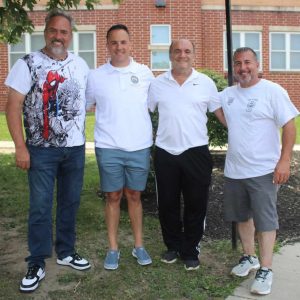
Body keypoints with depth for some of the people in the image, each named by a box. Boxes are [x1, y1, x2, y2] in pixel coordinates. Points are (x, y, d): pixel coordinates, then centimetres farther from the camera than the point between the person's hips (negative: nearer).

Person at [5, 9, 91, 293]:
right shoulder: (28, 63, -6)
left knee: (70, 202, 13)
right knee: (40, 207, 2)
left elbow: (89, 98, 18)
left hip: (75, 147, 4)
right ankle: (37, 264, 16)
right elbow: (13, 106, -9)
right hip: (42, 149, -4)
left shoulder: (80, 65, 6)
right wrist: (20, 147, -14)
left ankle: (66, 252, 30)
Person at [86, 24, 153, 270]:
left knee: (134, 196, 12)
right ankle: (113, 248, 21)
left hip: (140, 147, 1)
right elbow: (84, 106, 8)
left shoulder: (145, 73, 3)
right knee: (113, 197, 8)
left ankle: (139, 245, 24)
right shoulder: (96, 76, 1)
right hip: (108, 148, 0)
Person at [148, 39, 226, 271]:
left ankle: (191, 251, 22)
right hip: (165, 153, 2)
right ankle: (173, 246, 30)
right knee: (167, 204, 11)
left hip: (196, 153, -1)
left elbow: (221, 113, 4)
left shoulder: (206, 83, 2)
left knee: (196, 204, 5)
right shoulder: (158, 84, 5)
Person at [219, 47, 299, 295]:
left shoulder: (273, 91, -9)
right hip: (234, 170, 6)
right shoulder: (227, 94, 7)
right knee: (242, 216, 18)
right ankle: (249, 258, 36)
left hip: (263, 170, -6)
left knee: (265, 220, 1)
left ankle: (265, 269, 11)